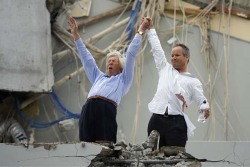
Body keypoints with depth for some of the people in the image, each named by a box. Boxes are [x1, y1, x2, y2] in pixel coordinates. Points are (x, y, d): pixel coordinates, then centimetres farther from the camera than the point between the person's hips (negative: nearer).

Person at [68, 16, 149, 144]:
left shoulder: (123, 79, 21)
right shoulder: (98, 77, 34)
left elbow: (131, 54, 21)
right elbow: (86, 57, 36)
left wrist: (140, 32, 22)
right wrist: (75, 34, 38)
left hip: (106, 110, -4)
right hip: (88, 109, 5)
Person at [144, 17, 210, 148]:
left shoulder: (193, 81, 15)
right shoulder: (165, 70, 24)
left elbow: (201, 99, 8)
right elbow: (157, 49, 27)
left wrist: (205, 107, -14)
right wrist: (151, 29, 30)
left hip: (176, 122, -3)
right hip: (156, 119, 3)